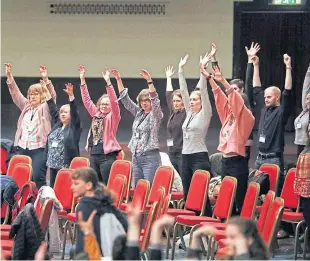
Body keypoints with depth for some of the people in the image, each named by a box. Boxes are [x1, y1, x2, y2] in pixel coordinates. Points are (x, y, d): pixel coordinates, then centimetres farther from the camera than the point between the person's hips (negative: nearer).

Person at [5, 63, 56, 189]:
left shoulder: (45, 107, 3)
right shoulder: (26, 106, 18)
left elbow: (52, 95, -13)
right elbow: (15, 93, 13)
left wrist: (46, 79, -28)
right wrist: (9, 76, 2)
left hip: (39, 147, -6)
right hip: (23, 146, 6)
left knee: (38, 176, -17)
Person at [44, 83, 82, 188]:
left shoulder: (74, 126, 0)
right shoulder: (57, 124, 16)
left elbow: (74, 111, -13)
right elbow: (53, 109, 16)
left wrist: (71, 96, -26)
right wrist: (47, 92, 14)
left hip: (66, 165, -7)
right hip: (53, 164, 7)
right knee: (52, 188, 8)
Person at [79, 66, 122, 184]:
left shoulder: (113, 116, 0)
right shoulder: (96, 114, 14)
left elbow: (114, 102, -15)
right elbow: (86, 100, 14)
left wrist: (108, 82, -24)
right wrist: (82, 80, 7)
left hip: (107, 155, -6)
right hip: (94, 155, 6)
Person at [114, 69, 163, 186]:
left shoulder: (156, 115, -2)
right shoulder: (138, 113, 15)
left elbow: (155, 99, -19)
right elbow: (125, 99, 15)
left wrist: (149, 81, -31)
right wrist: (118, 80, 8)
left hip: (150, 157, -7)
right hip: (136, 157, 7)